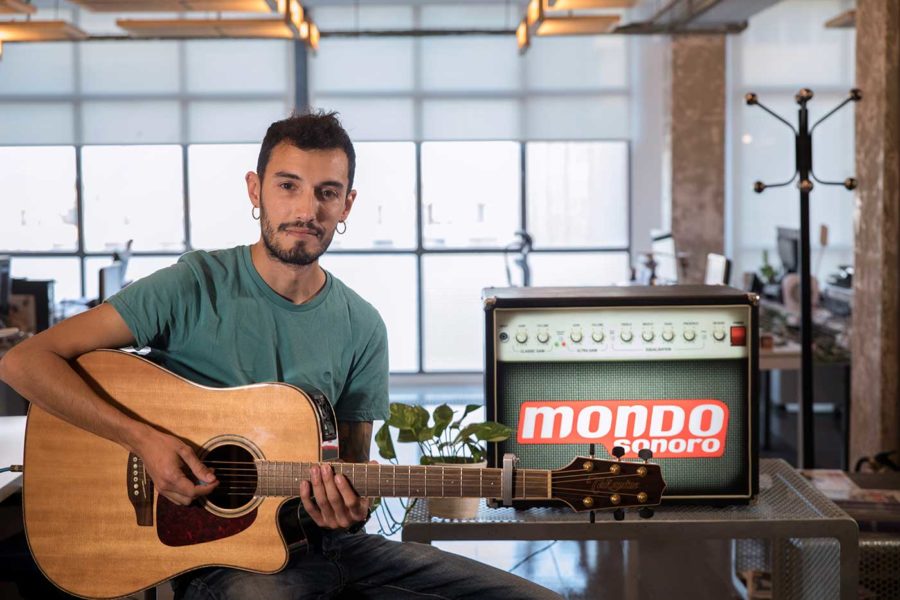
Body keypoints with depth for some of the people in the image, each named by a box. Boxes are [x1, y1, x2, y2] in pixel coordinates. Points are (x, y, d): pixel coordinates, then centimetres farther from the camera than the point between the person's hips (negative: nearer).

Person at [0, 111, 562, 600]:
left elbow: (354, 470, 12)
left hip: (328, 542, 5)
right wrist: (144, 438, -19)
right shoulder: (197, 288, -6)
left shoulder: (362, 328, 6)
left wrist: (348, 509, -12)